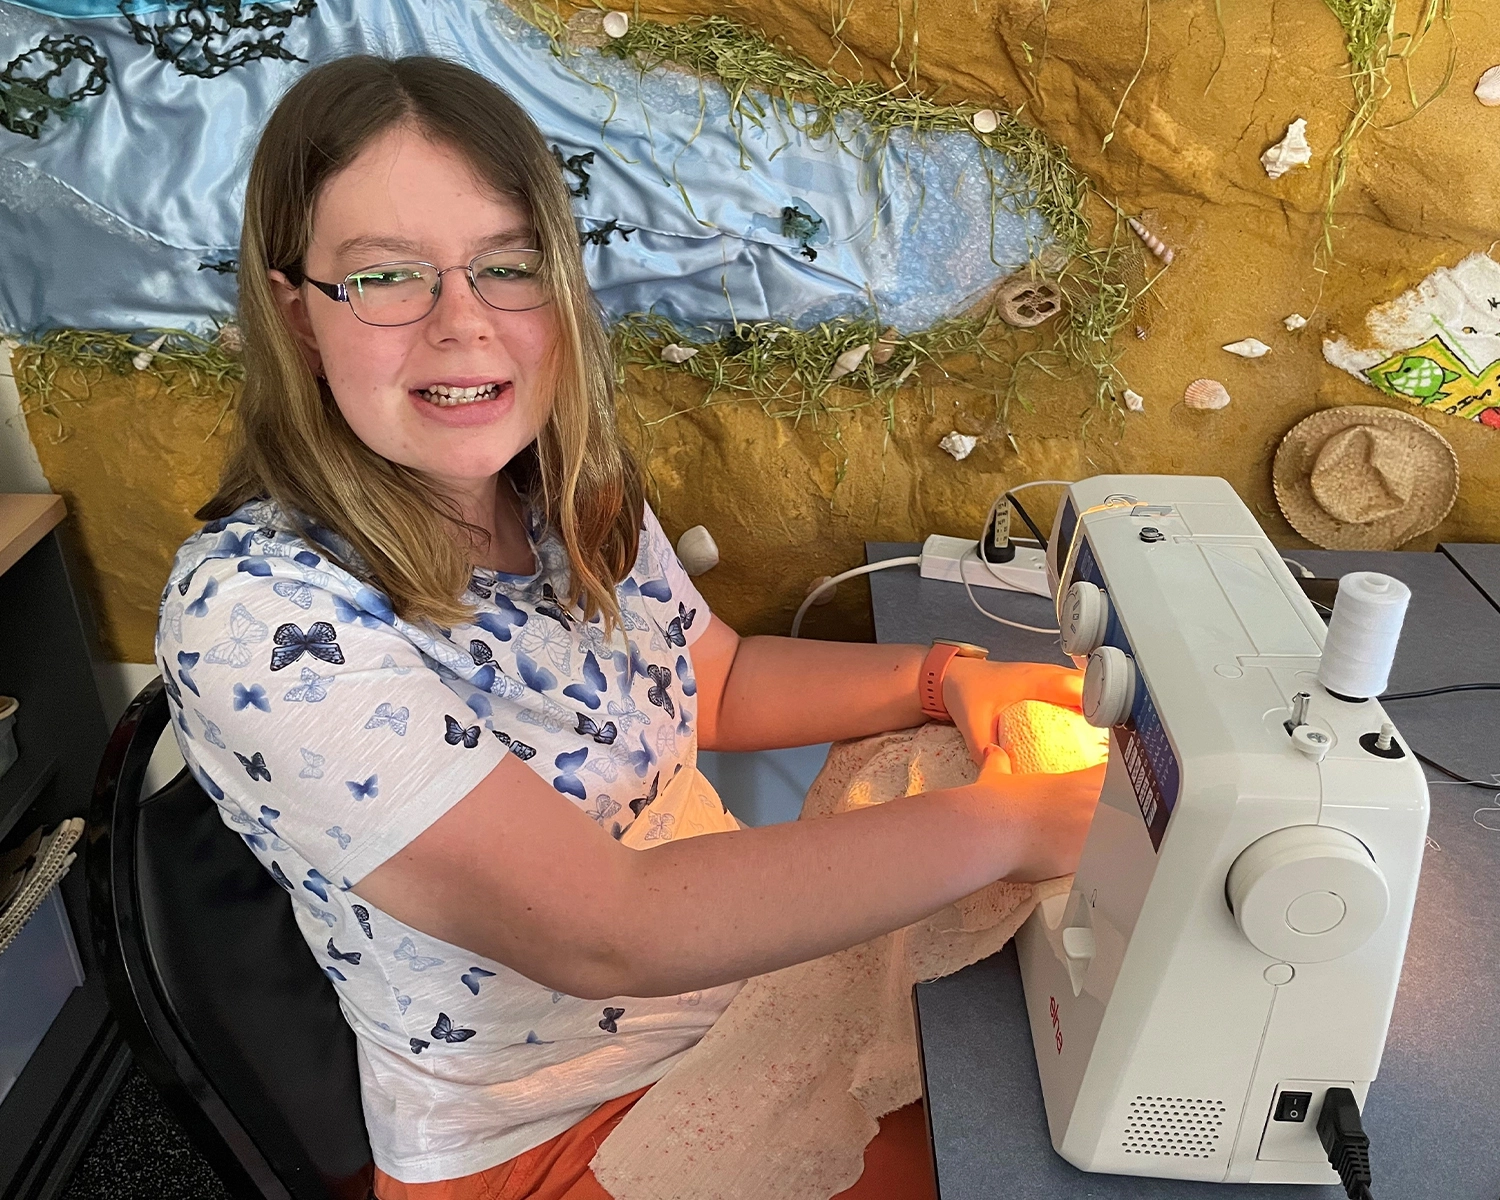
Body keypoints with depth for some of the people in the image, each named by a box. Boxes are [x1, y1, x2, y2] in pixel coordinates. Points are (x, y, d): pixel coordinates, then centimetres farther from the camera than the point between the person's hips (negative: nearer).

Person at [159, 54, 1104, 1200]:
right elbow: (601, 928, -32)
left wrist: (937, 679, -7)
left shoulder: (577, 499, -5)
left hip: (749, 983, 6)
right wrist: (1003, 823, -29)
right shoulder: (254, 612, -27)